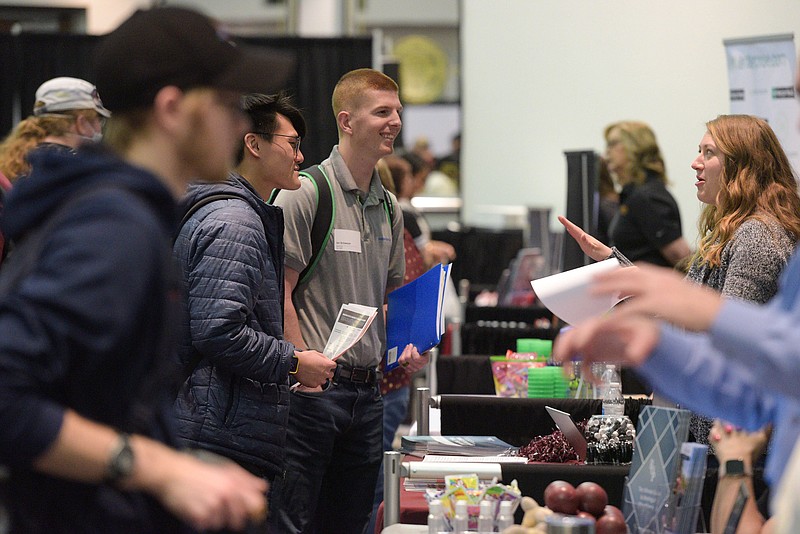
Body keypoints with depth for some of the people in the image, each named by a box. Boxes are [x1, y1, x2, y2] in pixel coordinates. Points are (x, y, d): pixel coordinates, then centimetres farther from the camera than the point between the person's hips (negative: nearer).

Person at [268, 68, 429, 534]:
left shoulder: (388, 207, 15)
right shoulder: (306, 194, -9)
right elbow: (281, 290, -11)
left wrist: (406, 348, 7)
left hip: (368, 388, 8)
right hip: (315, 389, -7)